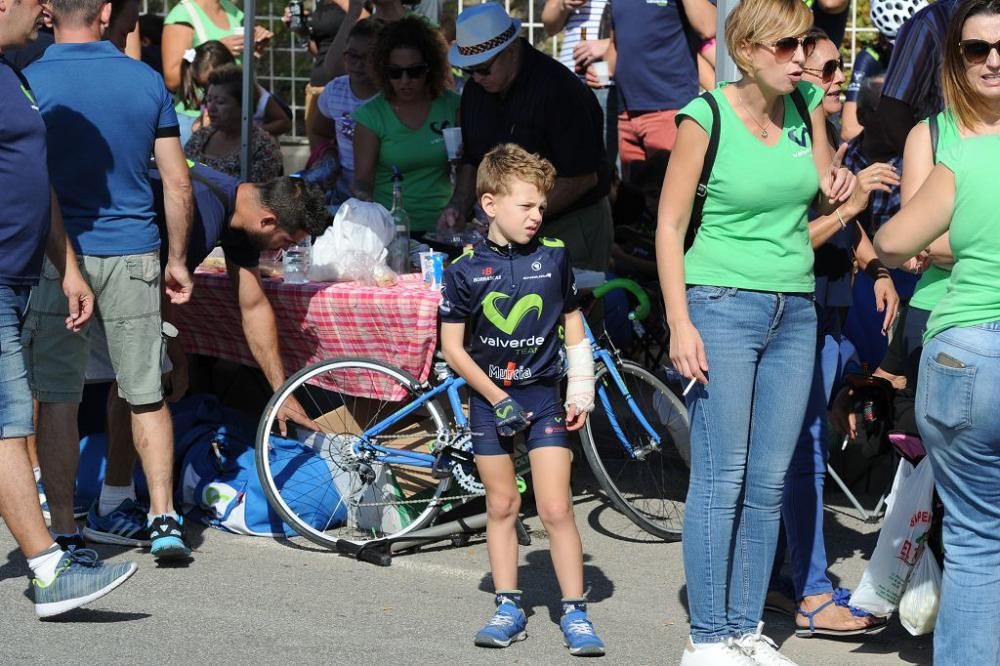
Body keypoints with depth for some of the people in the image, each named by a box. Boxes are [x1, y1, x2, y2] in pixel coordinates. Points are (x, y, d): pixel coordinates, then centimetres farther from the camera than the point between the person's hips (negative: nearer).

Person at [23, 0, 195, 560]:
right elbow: (179, 184, 4)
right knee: (147, 396, 12)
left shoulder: (27, 84, -7)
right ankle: (164, 519, 8)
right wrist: (177, 260, 14)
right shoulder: (147, 82, 2)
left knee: (58, 402, 4)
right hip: (133, 255, 3)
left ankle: (64, 531, 6)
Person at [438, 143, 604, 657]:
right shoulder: (465, 270, -8)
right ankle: (509, 608, 17)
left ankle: (575, 612, 1)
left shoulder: (554, 257, -4)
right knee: (501, 505, 8)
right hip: (489, 397, 0)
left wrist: (580, 392, 3)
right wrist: (497, 398, -10)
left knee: (555, 509, -5)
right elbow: (452, 347, -4)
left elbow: (573, 327, 7)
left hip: (544, 395, 0)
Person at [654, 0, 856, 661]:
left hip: (795, 310, 5)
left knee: (768, 484, 7)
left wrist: (839, 183, -7)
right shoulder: (706, 117, -10)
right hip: (723, 307, -5)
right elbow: (670, 224, -7)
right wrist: (680, 323, -12)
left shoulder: (808, 103, 4)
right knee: (721, 481, -5)